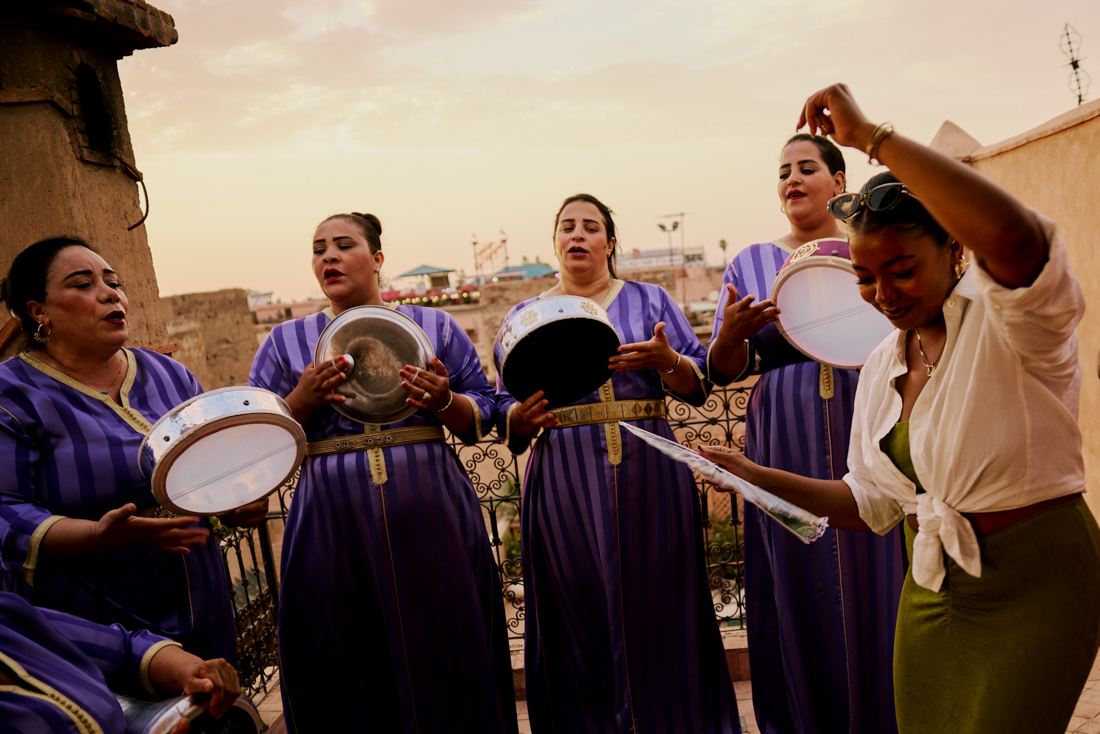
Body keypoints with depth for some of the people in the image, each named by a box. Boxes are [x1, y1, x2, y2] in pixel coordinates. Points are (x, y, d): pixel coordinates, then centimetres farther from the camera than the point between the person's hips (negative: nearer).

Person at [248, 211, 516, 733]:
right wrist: (303, 400, -12)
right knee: (348, 678, 8)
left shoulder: (434, 326, 9)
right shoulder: (284, 342, 11)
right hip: (332, 528, 1)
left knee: (442, 659, 5)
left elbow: (481, 418, 8)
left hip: (430, 518, 0)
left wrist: (444, 401, -14)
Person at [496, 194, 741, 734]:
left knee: (656, 609, 3)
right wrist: (522, 417, -13)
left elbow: (698, 384, 6)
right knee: (578, 617, 3)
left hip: (648, 476, 0)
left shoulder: (649, 300, 12)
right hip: (563, 482, 0)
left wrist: (666, 360, -14)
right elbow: (504, 409, 10)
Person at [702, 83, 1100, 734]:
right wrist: (759, 475, -2)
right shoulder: (882, 366, 6)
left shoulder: (1007, 321, -15)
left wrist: (871, 135, -33)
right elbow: (870, 503, 11)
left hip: (1033, 585, -6)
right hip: (930, 588, 7)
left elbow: (1011, 232, -41)